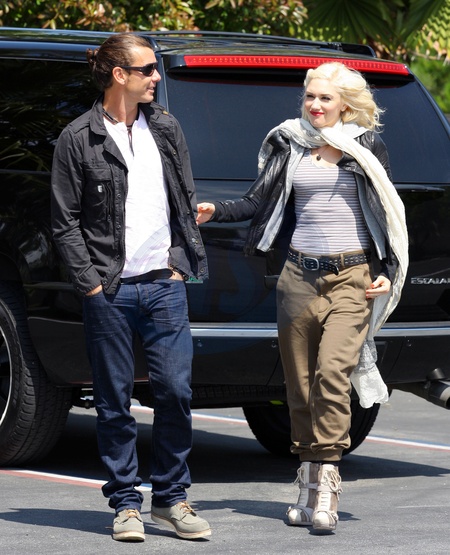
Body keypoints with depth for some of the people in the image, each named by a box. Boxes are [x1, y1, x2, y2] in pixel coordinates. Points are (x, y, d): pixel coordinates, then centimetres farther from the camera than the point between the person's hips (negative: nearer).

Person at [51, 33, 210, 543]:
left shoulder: (165, 129, 11)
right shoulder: (78, 139, -2)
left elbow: (186, 202, 15)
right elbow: (65, 223, -2)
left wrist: (181, 264, 6)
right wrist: (91, 285, -7)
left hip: (165, 284, 3)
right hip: (109, 290, -3)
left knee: (176, 391, -2)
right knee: (114, 401, 2)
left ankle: (170, 498, 11)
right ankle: (126, 504, 11)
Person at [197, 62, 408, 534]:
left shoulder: (366, 147, 4)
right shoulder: (290, 145, 11)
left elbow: (387, 214, 7)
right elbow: (260, 201, 9)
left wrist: (386, 272, -2)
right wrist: (216, 211, -7)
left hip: (352, 275, -3)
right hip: (299, 276, 3)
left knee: (332, 374, -19)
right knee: (300, 385, 4)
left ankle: (326, 486, -20)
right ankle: (309, 492, 12)